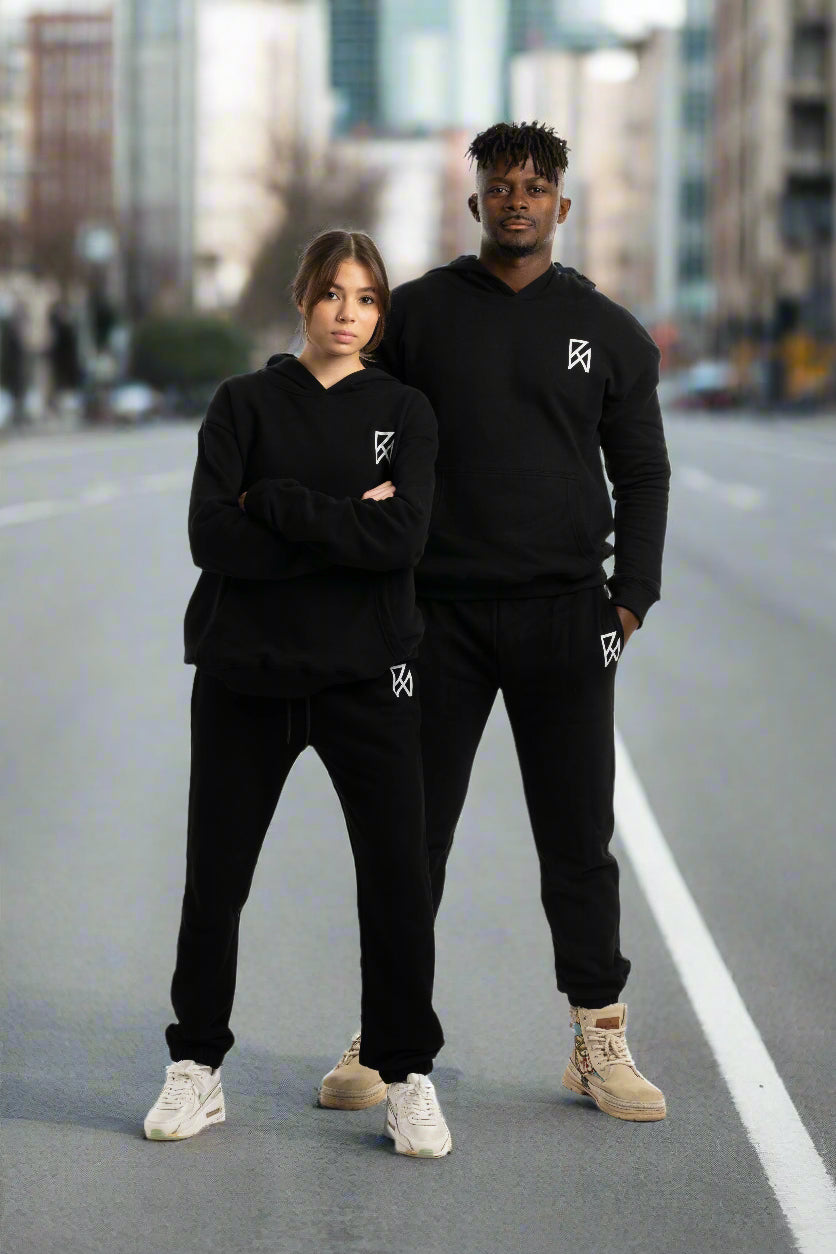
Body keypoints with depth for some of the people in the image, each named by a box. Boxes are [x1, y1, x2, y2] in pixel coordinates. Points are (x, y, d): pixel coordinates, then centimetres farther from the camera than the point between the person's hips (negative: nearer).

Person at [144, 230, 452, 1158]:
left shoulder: (404, 412, 6)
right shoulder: (244, 403, 4)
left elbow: (401, 538, -12)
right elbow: (212, 537, -10)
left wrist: (272, 504, -13)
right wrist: (344, 527, -13)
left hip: (365, 673, 0)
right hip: (243, 671, 0)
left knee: (397, 878, -4)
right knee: (214, 880, 6)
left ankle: (408, 1079, 9)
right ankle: (195, 1072, 20)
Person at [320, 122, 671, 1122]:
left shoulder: (607, 331, 6)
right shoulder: (419, 314, 5)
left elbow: (642, 474, 9)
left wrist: (630, 598, 0)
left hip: (564, 616, 0)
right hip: (439, 611, 0)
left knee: (578, 840, 4)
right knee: (412, 833, 4)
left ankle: (599, 1041, 12)